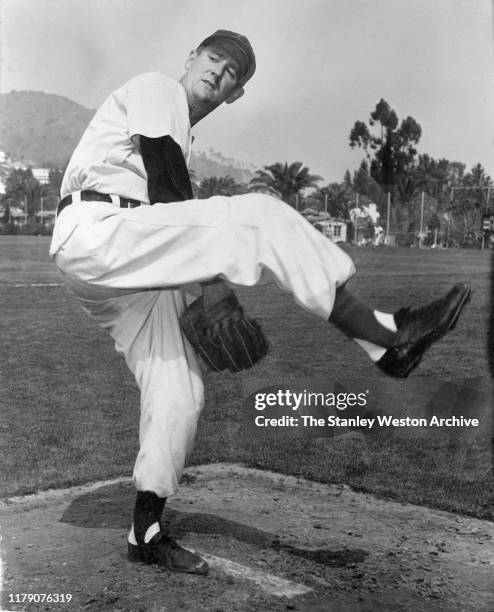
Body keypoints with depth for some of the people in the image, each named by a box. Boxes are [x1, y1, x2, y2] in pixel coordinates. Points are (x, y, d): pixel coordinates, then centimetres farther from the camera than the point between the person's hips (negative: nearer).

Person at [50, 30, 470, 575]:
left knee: (179, 395, 6)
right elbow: (166, 189, -9)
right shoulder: (155, 88, 3)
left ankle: (146, 533, 16)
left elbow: (171, 219, 23)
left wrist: (209, 266, 8)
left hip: (131, 267, 10)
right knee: (259, 216, -22)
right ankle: (383, 336, -23)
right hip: (93, 231, -10)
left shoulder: (180, 133, 29)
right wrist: (214, 268, -7)